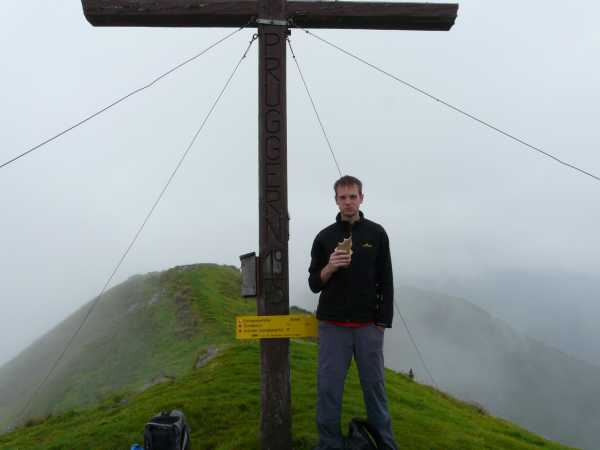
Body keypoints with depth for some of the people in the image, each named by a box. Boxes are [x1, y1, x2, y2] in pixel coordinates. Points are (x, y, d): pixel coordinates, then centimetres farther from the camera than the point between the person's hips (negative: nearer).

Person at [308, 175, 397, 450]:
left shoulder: (376, 233, 4)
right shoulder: (324, 237, 5)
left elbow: (386, 282, 4)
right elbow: (314, 284, 5)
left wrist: (383, 321, -3)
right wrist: (330, 267, -14)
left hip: (368, 326, 0)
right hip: (332, 326, 1)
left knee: (374, 385, 7)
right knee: (328, 387, 2)